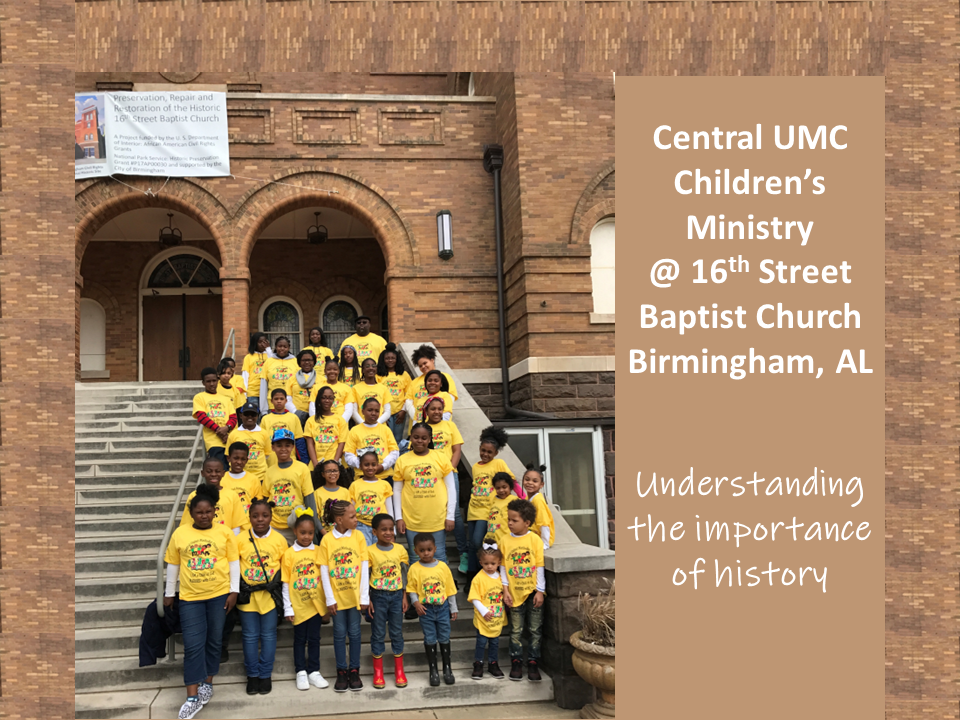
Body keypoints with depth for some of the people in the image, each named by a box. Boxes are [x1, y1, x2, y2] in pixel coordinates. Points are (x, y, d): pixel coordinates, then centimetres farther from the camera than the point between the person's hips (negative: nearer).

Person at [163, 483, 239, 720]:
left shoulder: (225, 533, -2)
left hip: (219, 595, 0)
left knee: (214, 642, 11)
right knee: (193, 645, -4)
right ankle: (193, 697, -1)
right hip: (190, 597, 0)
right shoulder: (179, 534, 0)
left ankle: (207, 683, 29)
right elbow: (172, 565, 9)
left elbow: (234, 562, 1)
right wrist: (169, 593, 13)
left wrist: (234, 591, -3)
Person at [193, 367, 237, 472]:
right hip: (214, 441, -4)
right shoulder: (199, 397, 11)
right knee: (222, 471, -17)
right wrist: (217, 429, -14)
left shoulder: (224, 398, 22)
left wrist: (227, 427, -11)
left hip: (230, 439, 4)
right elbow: (201, 416, -2)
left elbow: (233, 417, 12)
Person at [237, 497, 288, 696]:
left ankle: (265, 675, 19)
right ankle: (252, 675, 22)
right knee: (250, 636, 8)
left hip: (270, 595, 0)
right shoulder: (240, 539, -5)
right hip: (247, 595, 0)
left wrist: (276, 581, -6)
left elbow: (286, 565, 4)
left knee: (268, 635, 7)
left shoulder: (279, 539, -4)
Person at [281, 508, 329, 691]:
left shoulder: (318, 551, 1)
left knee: (314, 638, 9)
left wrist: (327, 600, 3)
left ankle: (314, 671, 19)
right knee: (300, 639, 10)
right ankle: (301, 672, 21)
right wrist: (287, 608, -4)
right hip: (298, 605, -1)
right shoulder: (289, 553, -4)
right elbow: (285, 582, -3)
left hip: (316, 603, 1)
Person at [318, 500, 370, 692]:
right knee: (339, 633, 8)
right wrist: (329, 599, -7)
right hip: (337, 596, -1)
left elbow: (364, 567, -3)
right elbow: (324, 570, -5)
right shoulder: (327, 539, -8)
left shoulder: (358, 536, -4)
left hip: (355, 595, 1)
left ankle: (354, 671, 19)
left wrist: (364, 596, -5)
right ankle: (341, 671, 19)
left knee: (354, 632, 8)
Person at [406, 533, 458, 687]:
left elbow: (450, 588, 3)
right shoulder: (414, 569, -7)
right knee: (430, 639, 7)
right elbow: (411, 589, -1)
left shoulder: (442, 566, -4)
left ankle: (447, 669, 23)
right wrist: (416, 602, -18)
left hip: (443, 607, 1)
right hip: (426, 609, -1)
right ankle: (433, 671, 19)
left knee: (444, 638, 9)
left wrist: (453, 608, 5)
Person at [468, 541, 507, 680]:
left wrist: (503, 612, 9)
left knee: (495, 642, 13)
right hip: (483, 619, -4)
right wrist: (484, 612, -20)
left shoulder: (501, 577, 2)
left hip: (497, 618, 4)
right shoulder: (479, 578, -14)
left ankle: (493, 663, 27)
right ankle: (478, 665, 19)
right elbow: (474, 598, -14)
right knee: (481, 642, 5)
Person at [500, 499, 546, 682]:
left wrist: (539, 591, -6)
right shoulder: (505, 540, 0)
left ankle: (532, 663, 16)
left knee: (535, 630, 6)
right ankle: (516, 662, 20)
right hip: (514, 593, 1)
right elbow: (503, 566, 3)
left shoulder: (535, 539, -6)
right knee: (516, 631, 9)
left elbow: (540, 566, -4)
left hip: (532, 592, -1)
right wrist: (505, 589, -2)